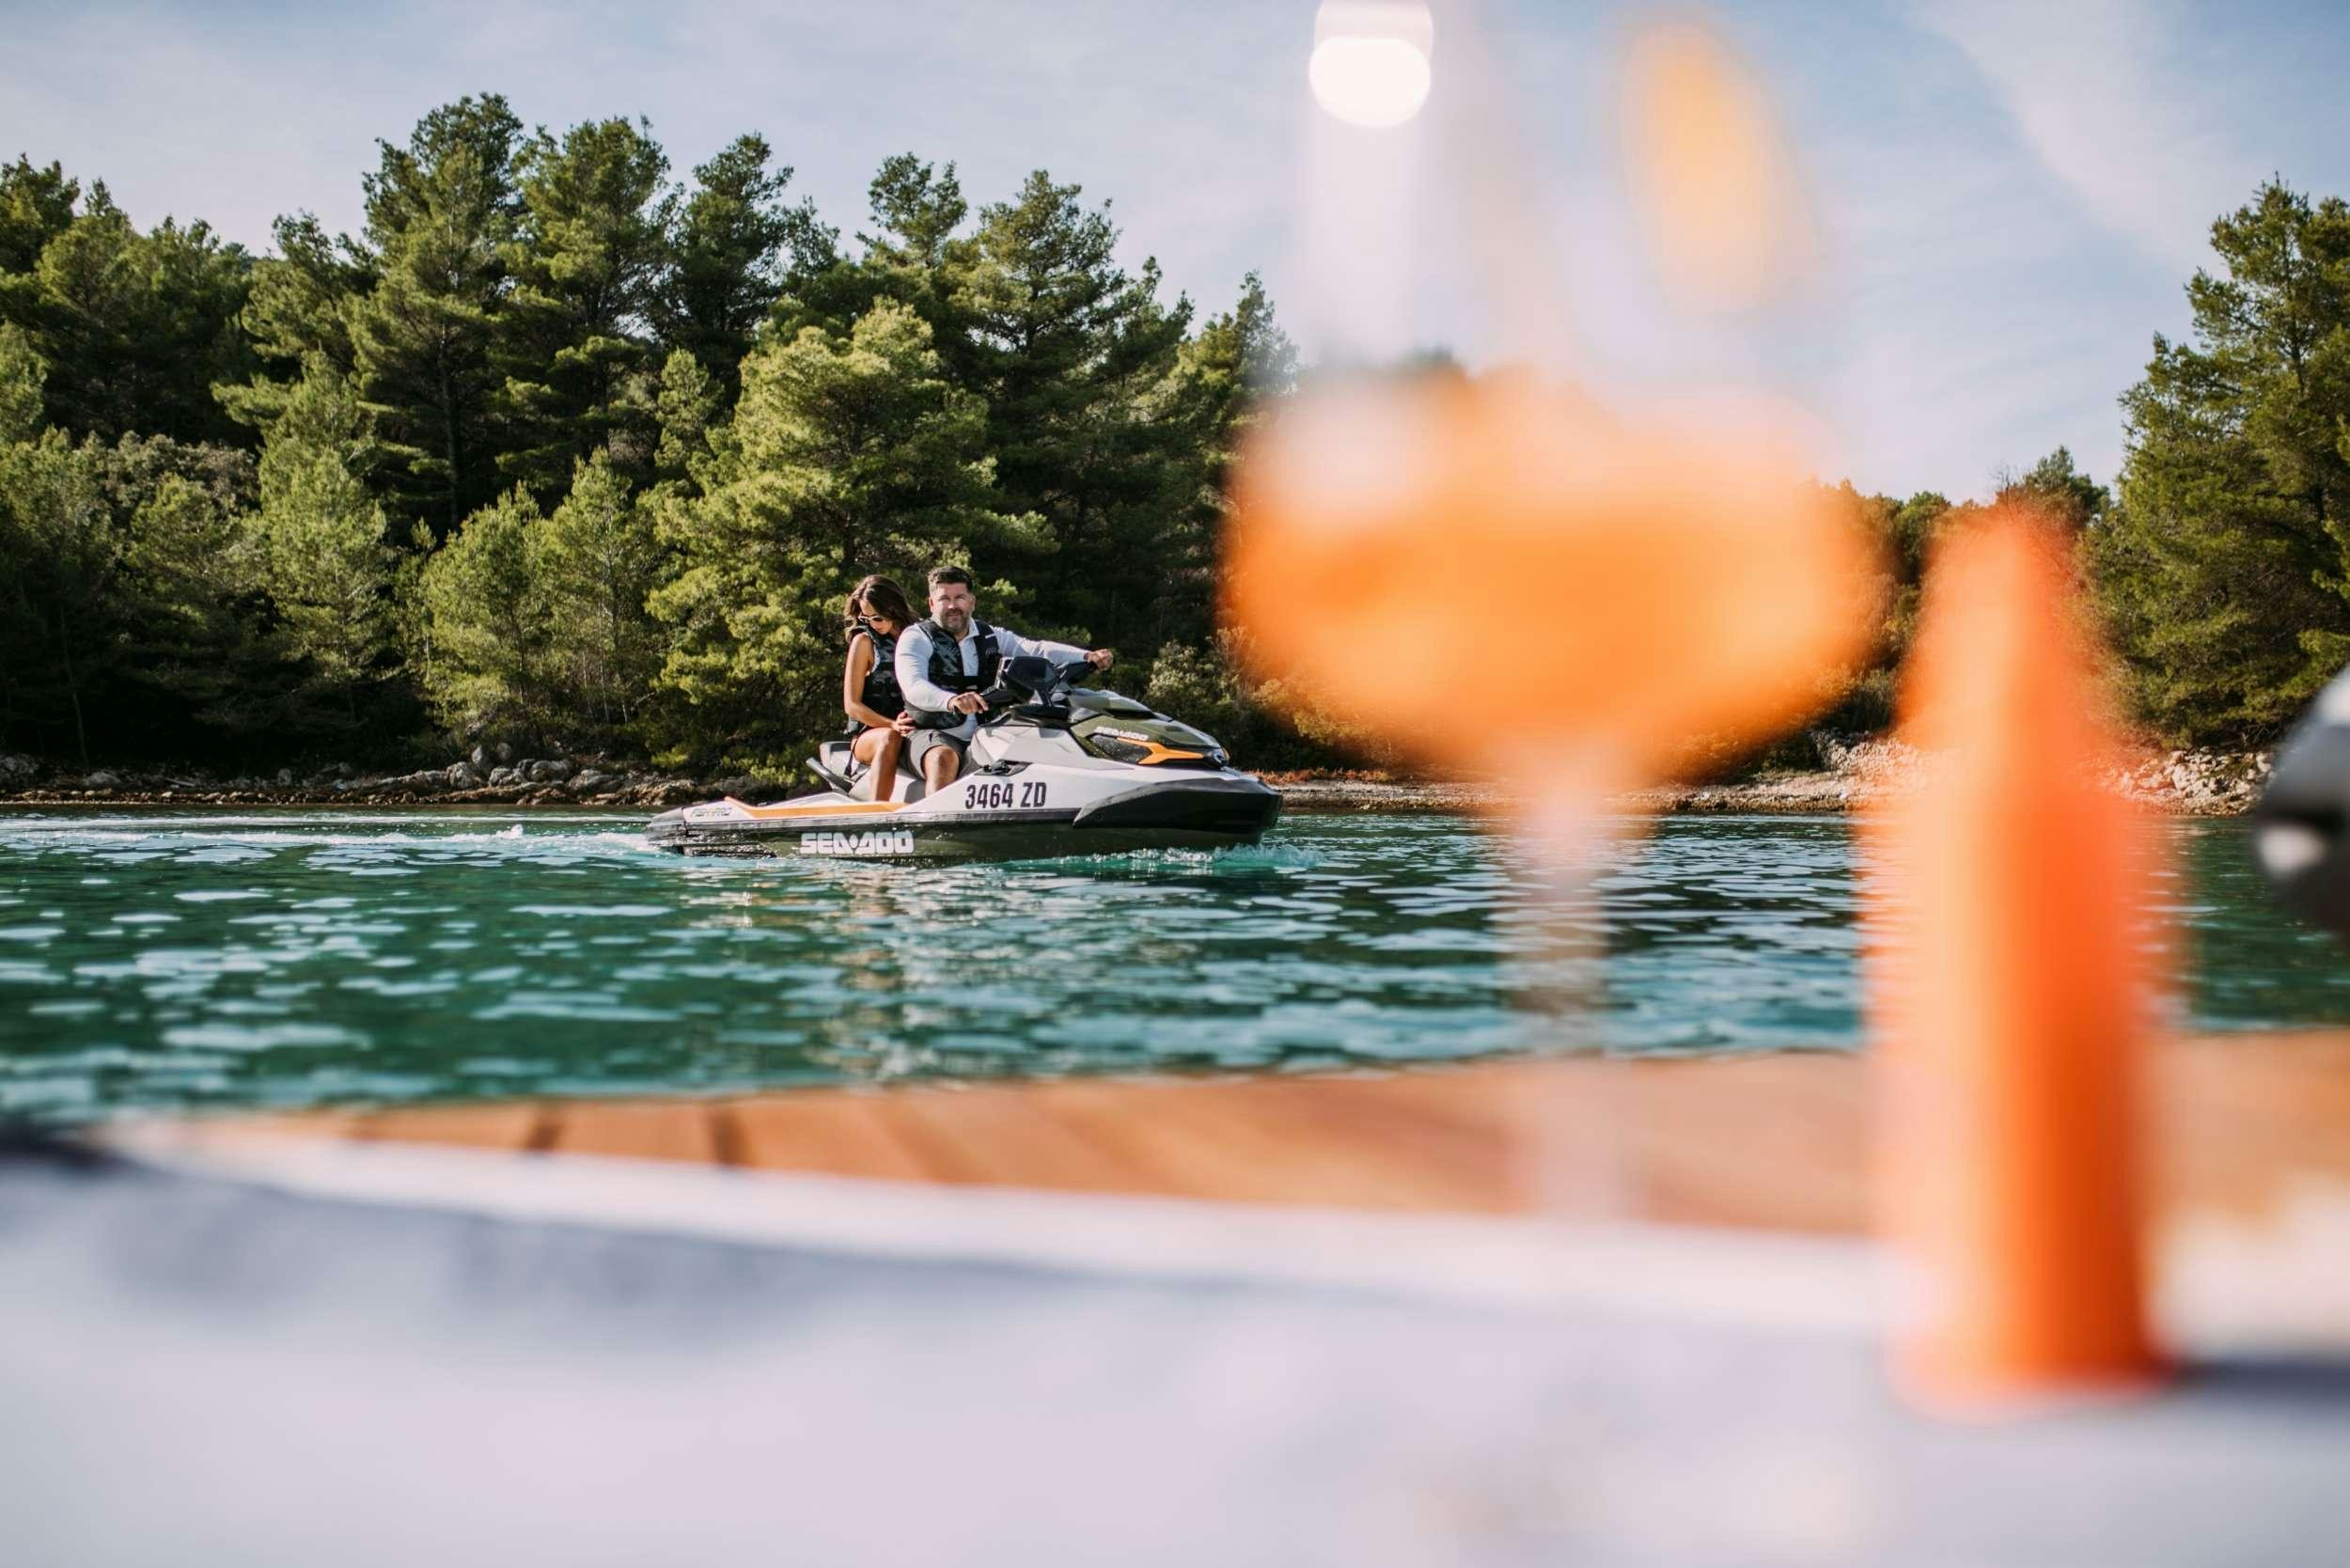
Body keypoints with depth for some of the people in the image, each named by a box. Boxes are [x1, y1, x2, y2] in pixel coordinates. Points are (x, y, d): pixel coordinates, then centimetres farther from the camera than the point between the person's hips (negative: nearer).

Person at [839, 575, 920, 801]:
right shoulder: (864, 641, 6)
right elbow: (851, 705, -1)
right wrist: (892, 724, -16)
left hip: (915, 732, 2)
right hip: (868, 735, -2)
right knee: (890, 738, -38)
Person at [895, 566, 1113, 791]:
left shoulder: (991, 636, 16)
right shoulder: (916, 637, 0)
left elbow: (1034, 649, 1)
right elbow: (914, 686, -19)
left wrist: (1086, 657, -17)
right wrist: (951, 701, -40)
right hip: (933, 736, -5)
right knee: (945, 757, -36)